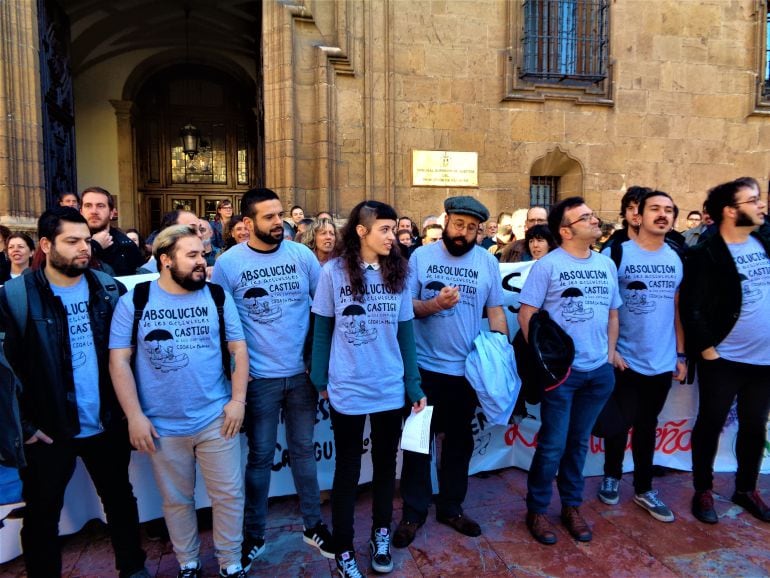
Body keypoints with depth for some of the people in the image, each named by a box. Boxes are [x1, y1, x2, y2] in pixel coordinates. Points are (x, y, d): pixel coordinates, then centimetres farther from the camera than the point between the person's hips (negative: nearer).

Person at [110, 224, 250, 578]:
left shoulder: (218, 296, 0)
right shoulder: (134, 301, -4)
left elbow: (238, 349, 2)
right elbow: (119, 361, -4)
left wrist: (238, 400, -6)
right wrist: (135, 416, -9)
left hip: (217, 419, 1)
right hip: (162, 425, 0)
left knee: (228, 495, 9)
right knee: (176, 500, 17)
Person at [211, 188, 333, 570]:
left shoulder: (302, 254, -1)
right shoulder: (227, 263, -6)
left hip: (302, 371, 2)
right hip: (258, 377, -2)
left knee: (303, 450, 16)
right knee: (260, 457, 11)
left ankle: (313, 526, 33)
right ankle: (254, 535, 31)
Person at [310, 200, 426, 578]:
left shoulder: (398, 273, 2)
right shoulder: (334, 271, -7)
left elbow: (405, 333, 4)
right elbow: (322, 330, -1)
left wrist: (414, 386, 4)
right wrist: (320, 380, -1)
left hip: (390, 389, 3)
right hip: (347, 389, -3)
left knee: (386, 464, 17)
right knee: (347, 469, 11)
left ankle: (381, 536, 38)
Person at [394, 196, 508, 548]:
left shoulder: (488, 262, 2)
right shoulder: (421, 256, -4)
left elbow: (495, 311, 5)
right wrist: (434, 304, -25)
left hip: (468, 368, 2)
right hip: (424, 366, -2)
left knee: (459, 441, 16)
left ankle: (451, 508, 35)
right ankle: (413, 512, 26)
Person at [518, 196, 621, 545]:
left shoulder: (607, 264, 9)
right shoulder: (547, 265, -8)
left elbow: (613, 313, 16)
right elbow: (526, 314, -10)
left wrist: (610, 355, 8)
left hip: (599, 371, 5)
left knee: (579, 442, 16)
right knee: (553, 445, 3)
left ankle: (572, 506, 32)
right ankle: (536, 510, 21)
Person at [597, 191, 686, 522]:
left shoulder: (677, 259, 7)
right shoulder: (617, 254, -9)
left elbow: (677, 310, 12)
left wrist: (681, 354, 10)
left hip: (662, 361, 4)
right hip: (625, 360, -4)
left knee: (647, 426, 16)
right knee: (619, 424, 8)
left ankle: (643, 489, 31)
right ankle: (611, 477, 32)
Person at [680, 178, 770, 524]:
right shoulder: (705, 255, -14)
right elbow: (691, 310, -15)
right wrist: (708, 351, -13)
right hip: (723, 360, -6)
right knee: (710, 426, 8)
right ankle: (703, 492, 24)